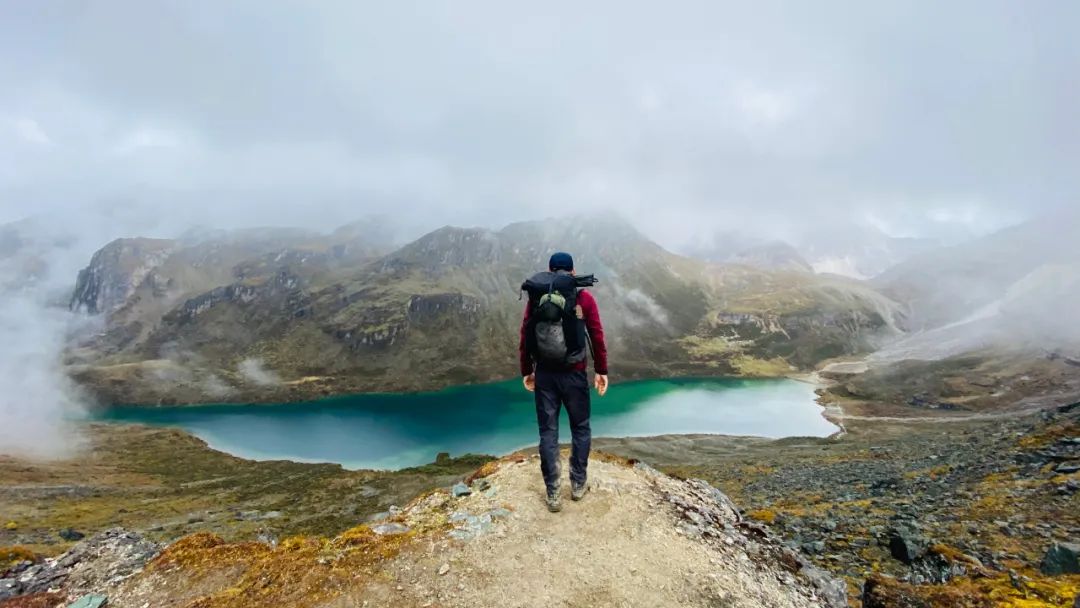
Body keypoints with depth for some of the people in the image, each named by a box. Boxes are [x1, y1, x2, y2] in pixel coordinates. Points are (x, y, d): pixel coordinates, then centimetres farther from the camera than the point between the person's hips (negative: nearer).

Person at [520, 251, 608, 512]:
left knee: (548, 432, 9)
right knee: (580, 428, 18)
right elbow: (597, 337, -4)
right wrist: (601, 371, 5)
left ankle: (553, 494, 14)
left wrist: (526, 371, 11)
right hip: (575, 374, -1)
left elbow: (525, 337, 2)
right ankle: (578, 483, 27)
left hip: (544, 374, 1)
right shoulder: (584, 298, -4)